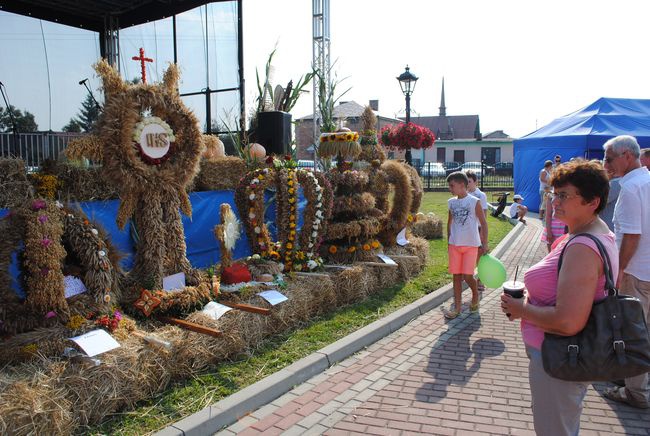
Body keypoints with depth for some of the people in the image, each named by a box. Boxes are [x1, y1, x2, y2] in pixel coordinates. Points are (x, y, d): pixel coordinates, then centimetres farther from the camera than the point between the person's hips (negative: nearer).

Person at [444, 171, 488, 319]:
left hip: (471, 245, -4)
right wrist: (449, 243, 15)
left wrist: (484, 244, -10)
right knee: (456, 275, 5)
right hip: (455, 245, 4)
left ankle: (475, 295, 24)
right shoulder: (451, 202, 6)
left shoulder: (474, 202, -7)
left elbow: (483, 224, -6)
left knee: (467, 276, -7)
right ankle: (457, 306, 13)